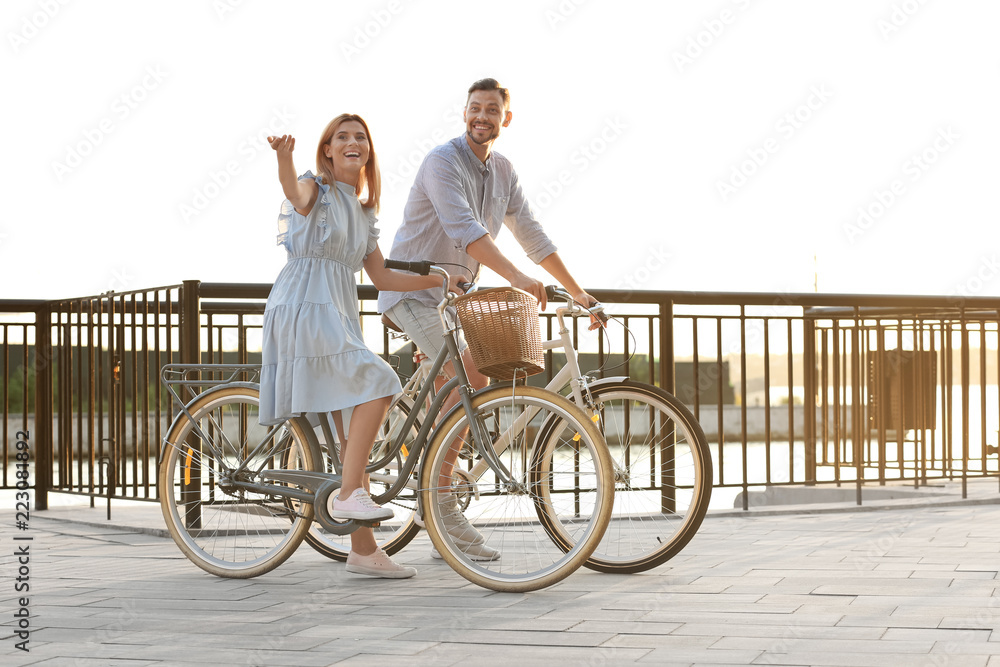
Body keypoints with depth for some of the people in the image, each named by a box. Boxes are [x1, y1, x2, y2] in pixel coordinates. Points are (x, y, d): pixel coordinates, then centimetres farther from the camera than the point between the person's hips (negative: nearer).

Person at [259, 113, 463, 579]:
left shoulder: (364, 212, 21)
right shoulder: (315, 189, -1)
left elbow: (381, 277, 21)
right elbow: (294, 192, -27)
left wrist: (439, 279, 13)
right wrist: (284, 158, -49)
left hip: (340, 316, 8)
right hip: (303, 309, -8)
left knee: (348, 427, 4)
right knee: (377, 383, -25)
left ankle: (363, 549, 5)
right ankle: (348, 493, -22)